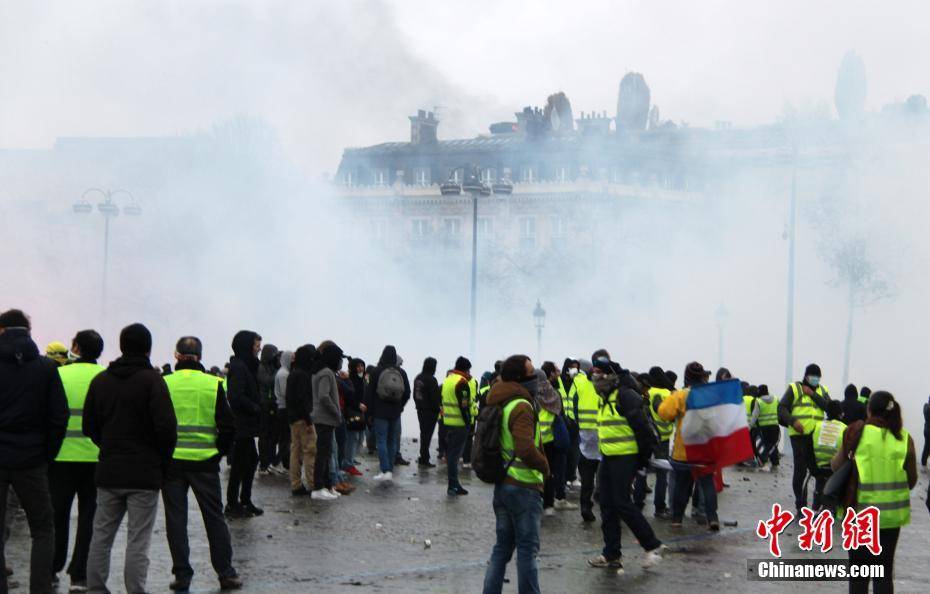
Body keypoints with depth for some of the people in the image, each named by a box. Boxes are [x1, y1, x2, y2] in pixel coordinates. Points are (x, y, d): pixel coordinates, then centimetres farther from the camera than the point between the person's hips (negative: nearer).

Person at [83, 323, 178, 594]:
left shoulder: (100, 380, 8)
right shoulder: (152, 379, -9)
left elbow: (88, 426, 10)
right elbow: (166, 426, -16)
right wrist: (164, 458, -1)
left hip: (108, 472, 5)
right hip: (144, 474, -5)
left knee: (101, 536, 13)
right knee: (138, 541, -2)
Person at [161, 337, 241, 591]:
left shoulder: (163, 384, -6)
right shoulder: (213, 385, -4)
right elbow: (228, 426, -4)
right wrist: (219, 451, 9)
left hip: (171, 462, -1)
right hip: (205, 462, 1)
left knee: (176, 518, 7)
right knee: (214, 517, 10)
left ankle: (182, 575, 7)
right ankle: (226, 574, 12)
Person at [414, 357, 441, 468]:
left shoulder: (417, 378, 8)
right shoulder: (431, 380, -17)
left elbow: (414, 395, 15)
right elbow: (435, 397, -18)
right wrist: (438, 409, -9)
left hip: (420, 410, 8)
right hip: (430, 411, -8)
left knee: (423, 434, 17)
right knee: (427, 435, -3)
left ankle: (423, 458, 23)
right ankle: (424, 460, -2)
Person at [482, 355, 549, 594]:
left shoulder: (500, 404, 9)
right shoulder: (521, 407, -19)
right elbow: (526, 449, -30)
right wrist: (545, 466, -13)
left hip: (502, 484, 9)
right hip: (524, 487, -8)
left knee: (503, 545, 15)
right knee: (527, 548, 0)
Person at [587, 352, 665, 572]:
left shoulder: (625, 395, -15)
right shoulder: (606, 398, 16)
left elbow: (641, 426, -18)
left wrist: (645, 454, -14)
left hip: (625, 457, -10)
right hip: (608, 457, 10)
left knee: (622, 503, -10)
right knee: (608, 505, 9)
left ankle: (653, 546, 2)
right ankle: (611, 554, 15)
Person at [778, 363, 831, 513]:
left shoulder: (822, 391, 16)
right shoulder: (794, 388, 4)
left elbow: (829, 406, -2)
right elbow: (782, 408, -2)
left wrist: (813, 394, -9)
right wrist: (793, 421, -17)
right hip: (799, 435, -3)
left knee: (818, 469, 2)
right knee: (800, 470, -3)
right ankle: (801, 505, 5)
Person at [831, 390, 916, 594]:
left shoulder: (857, 433, -8)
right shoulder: (904, 438, -2)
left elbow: (836, 465, -1)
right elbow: (912, 480, 5)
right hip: (893, 513, 2)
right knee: (884, 570, 11)